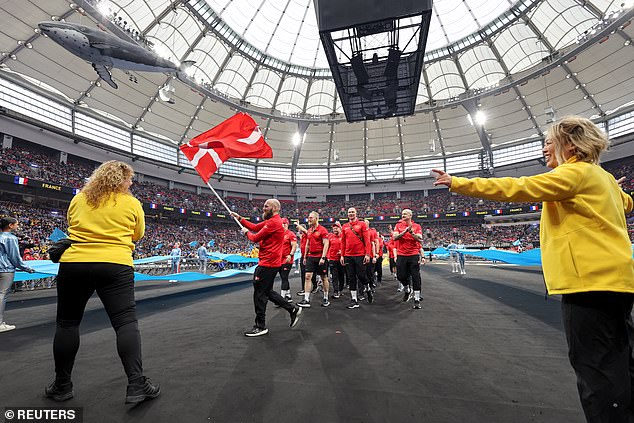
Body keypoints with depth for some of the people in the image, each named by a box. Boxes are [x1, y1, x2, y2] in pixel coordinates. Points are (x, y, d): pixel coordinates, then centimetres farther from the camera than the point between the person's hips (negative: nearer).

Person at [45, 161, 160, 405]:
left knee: (67, 323, 16)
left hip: (73, 264, 3)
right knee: (126, 322, -4)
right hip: (115, 266, -3)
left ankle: (61, 386, 26)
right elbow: (138, 235, 12)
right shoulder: (132, 203, 2)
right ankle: (136, 384, -5)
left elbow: (71, 226, 25)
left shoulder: (78, 199, 10)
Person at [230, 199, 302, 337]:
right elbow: (255, 227, 18)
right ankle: (293, 310, 22)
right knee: (267, 292, 18)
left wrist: (246, 233, 5)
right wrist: (240, 218, 16)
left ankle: (260, 327, 14)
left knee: (259, 294, 0)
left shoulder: (273, 222, -17)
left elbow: (256, 238, -15)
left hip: (268, 264, -10)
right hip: (271, 262, 10)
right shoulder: (271, 221, 15)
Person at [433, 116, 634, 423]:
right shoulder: (602, 176, 18)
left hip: (590, 280, -10)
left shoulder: (574, 172, -11)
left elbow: (515, 188, -21)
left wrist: (456, 183, -20)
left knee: (596, 369, -2)